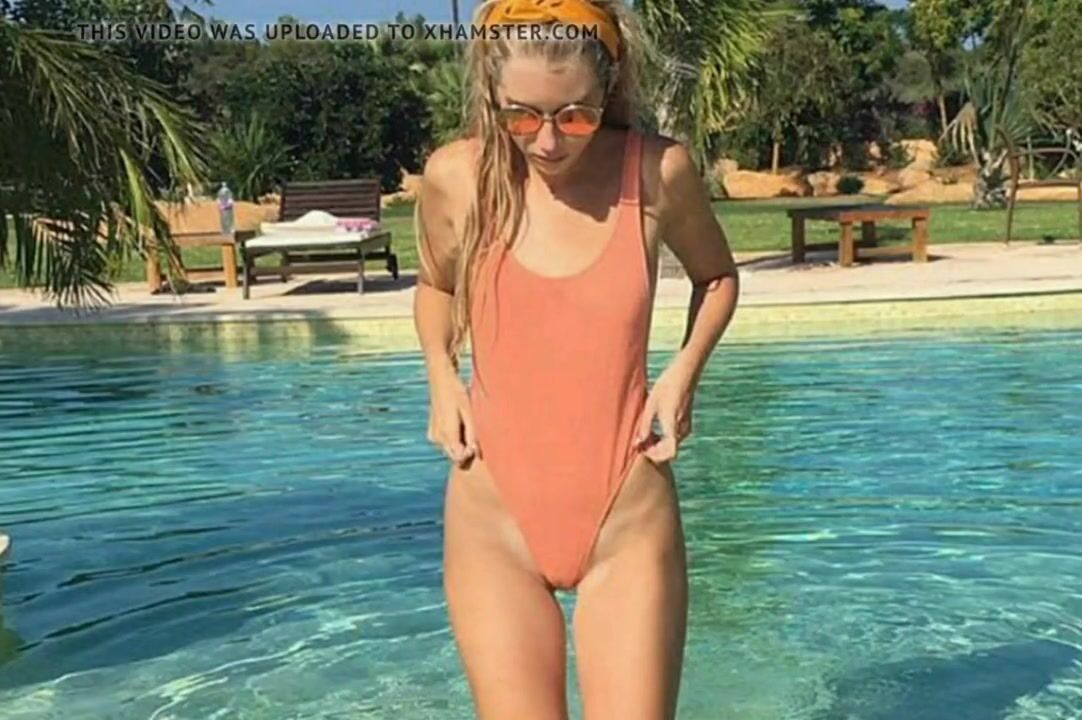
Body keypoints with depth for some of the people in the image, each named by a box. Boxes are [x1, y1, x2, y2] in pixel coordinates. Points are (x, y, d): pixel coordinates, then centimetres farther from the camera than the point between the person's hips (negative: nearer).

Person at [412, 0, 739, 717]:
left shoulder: (659, 171, -7)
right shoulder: (457, 175, -5)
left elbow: (717, 276, 13)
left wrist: (684, 371, -3)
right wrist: (442, 378, -1)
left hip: (631, 522, 0)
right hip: (493, 520, 1)